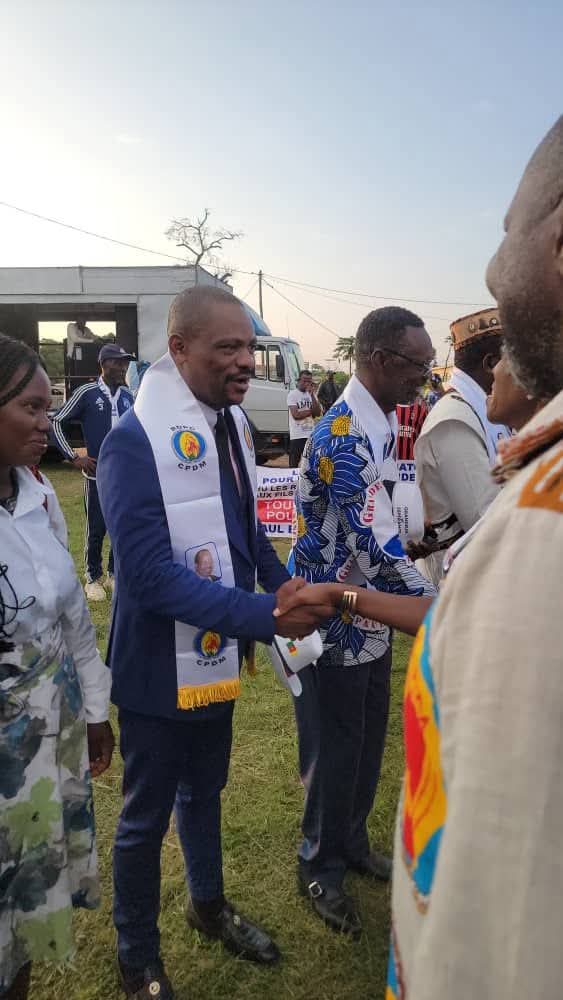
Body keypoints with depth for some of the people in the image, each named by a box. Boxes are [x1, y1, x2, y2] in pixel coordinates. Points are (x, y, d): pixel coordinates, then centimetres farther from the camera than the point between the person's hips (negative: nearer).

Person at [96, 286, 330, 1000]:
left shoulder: (232, 422, 0)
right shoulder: (134, 441, -24)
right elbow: (151, 574, -29)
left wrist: (281, 579, -4)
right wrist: (265, 616, -31)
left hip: (218, 654, 7)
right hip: (159, 666, -7)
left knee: (204, 790, 27)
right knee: (146, 817, 14)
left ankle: (208, 904, 53)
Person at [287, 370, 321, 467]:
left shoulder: (312, 394, 11)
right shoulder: (292, 394, -5)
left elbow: (318, 413, -1)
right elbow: (296, 414, -15)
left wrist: (312, 396, -9)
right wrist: (311, 411, -3)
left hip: (311, 435, 5)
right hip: (297, 435, -5)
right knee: (294, 464, 0)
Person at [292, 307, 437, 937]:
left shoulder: (383, 423, 4)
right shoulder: (343, 440, -27)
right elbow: (381, 555, -29)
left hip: (372, 617, 9)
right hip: (336, 623, -9)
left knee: (368, 742, 22)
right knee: (333, 751, 10)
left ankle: (351, 841, 45)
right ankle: (320, 868, 34)